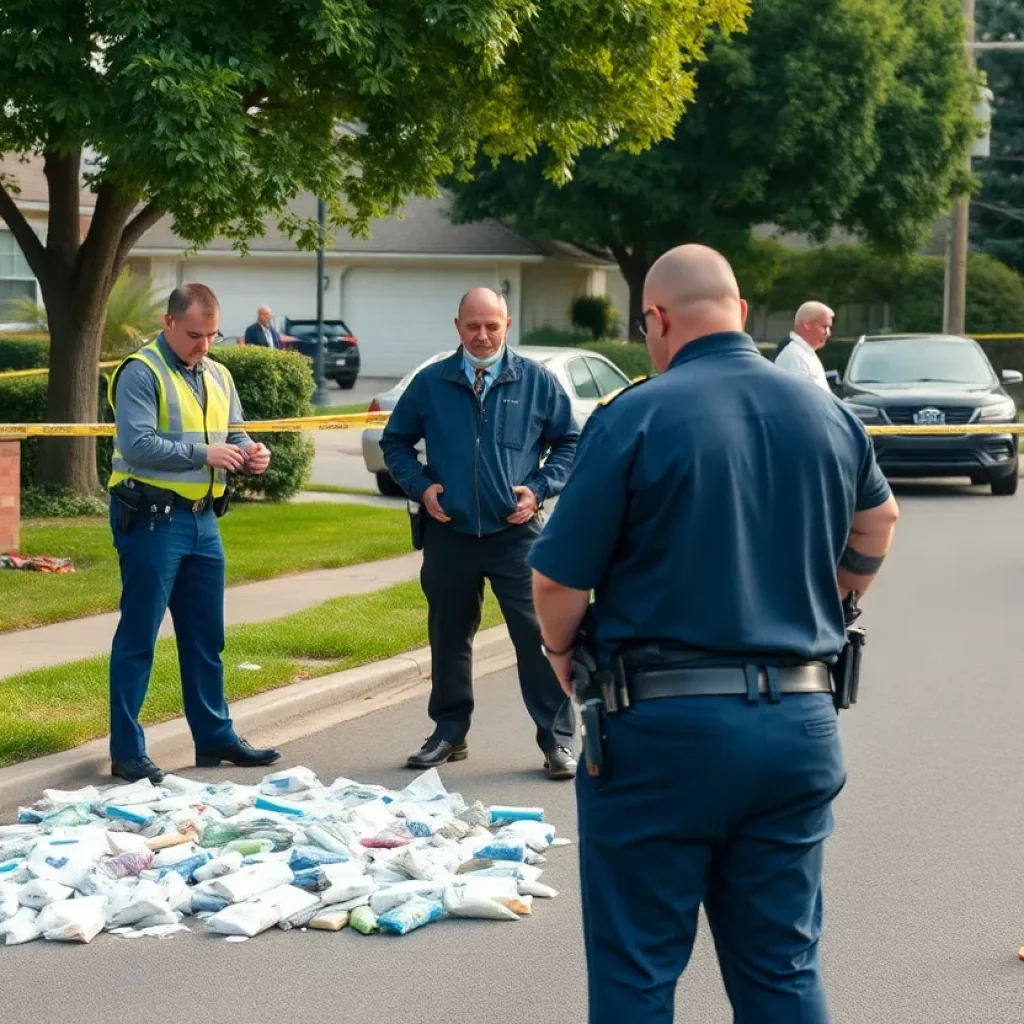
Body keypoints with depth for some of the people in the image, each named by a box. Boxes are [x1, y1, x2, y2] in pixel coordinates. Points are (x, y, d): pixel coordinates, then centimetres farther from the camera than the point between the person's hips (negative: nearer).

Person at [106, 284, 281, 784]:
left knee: (205, 635, 15)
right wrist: (203, 454, -21)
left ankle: (214, 737, 25)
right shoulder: (141, 373, -10)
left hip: (202, 518, 8)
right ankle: (126, 750, 3)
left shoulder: (217, 376, 14)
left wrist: (250, 451, -1)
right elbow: (136, 444, -20)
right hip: (151, 518, -8)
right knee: (138, 636, -2)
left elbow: (233, 433, 22)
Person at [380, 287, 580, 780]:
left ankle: (557, 738, 1)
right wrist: (420, 486, 0)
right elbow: (395, 441, 15)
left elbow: (569, 442, 9)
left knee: (538, 635, -7)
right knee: (449, 637, 11)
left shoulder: (537, 382, 2)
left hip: (515, 534, -2)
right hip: (448, 535, 2)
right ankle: (449, 734, 24)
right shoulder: (430, 383, 5)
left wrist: (540, 489, -4)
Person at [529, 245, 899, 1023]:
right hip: (800, 723, 5)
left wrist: (561, 652, 9)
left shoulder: (635, 418, -12)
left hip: (662, 724, -5)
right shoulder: (828, 415, 6)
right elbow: (878, 523, 26)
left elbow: (557, 580, -10)